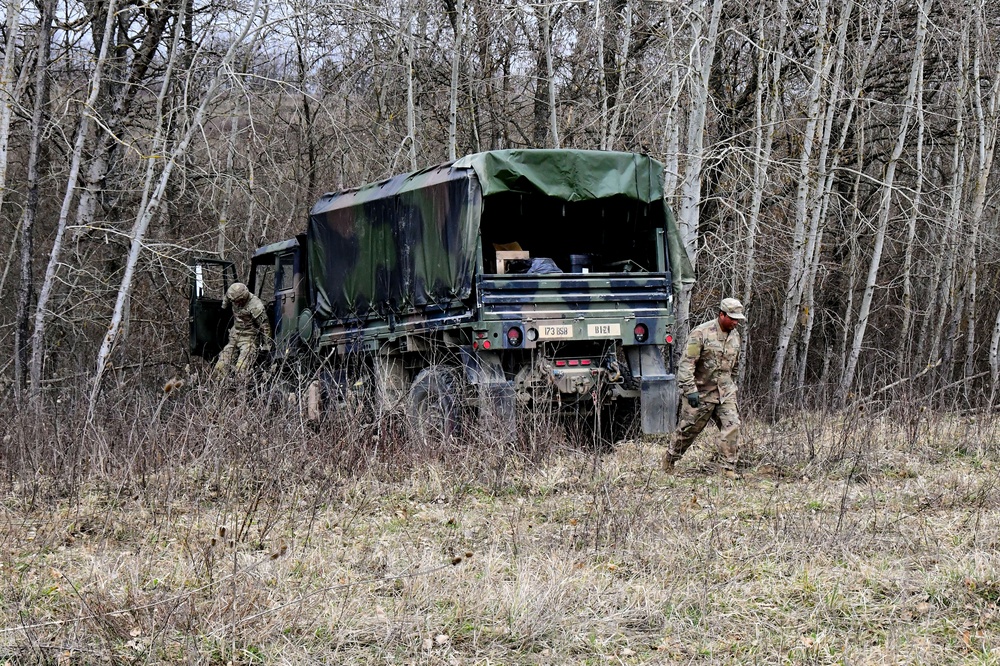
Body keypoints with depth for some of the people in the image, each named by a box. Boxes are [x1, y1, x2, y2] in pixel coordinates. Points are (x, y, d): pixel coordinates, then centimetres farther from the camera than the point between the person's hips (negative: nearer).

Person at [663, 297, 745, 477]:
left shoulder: (735, 335, 7)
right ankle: (669, 459, 29)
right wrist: (690, 389, -25)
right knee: (689, 428, 7)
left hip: (725, 392, 5)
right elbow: (687, 363, -19)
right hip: (701, 391, -5)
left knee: (732, 425, -10)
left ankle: (729, 468, -6)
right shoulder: (701, 333, -16)